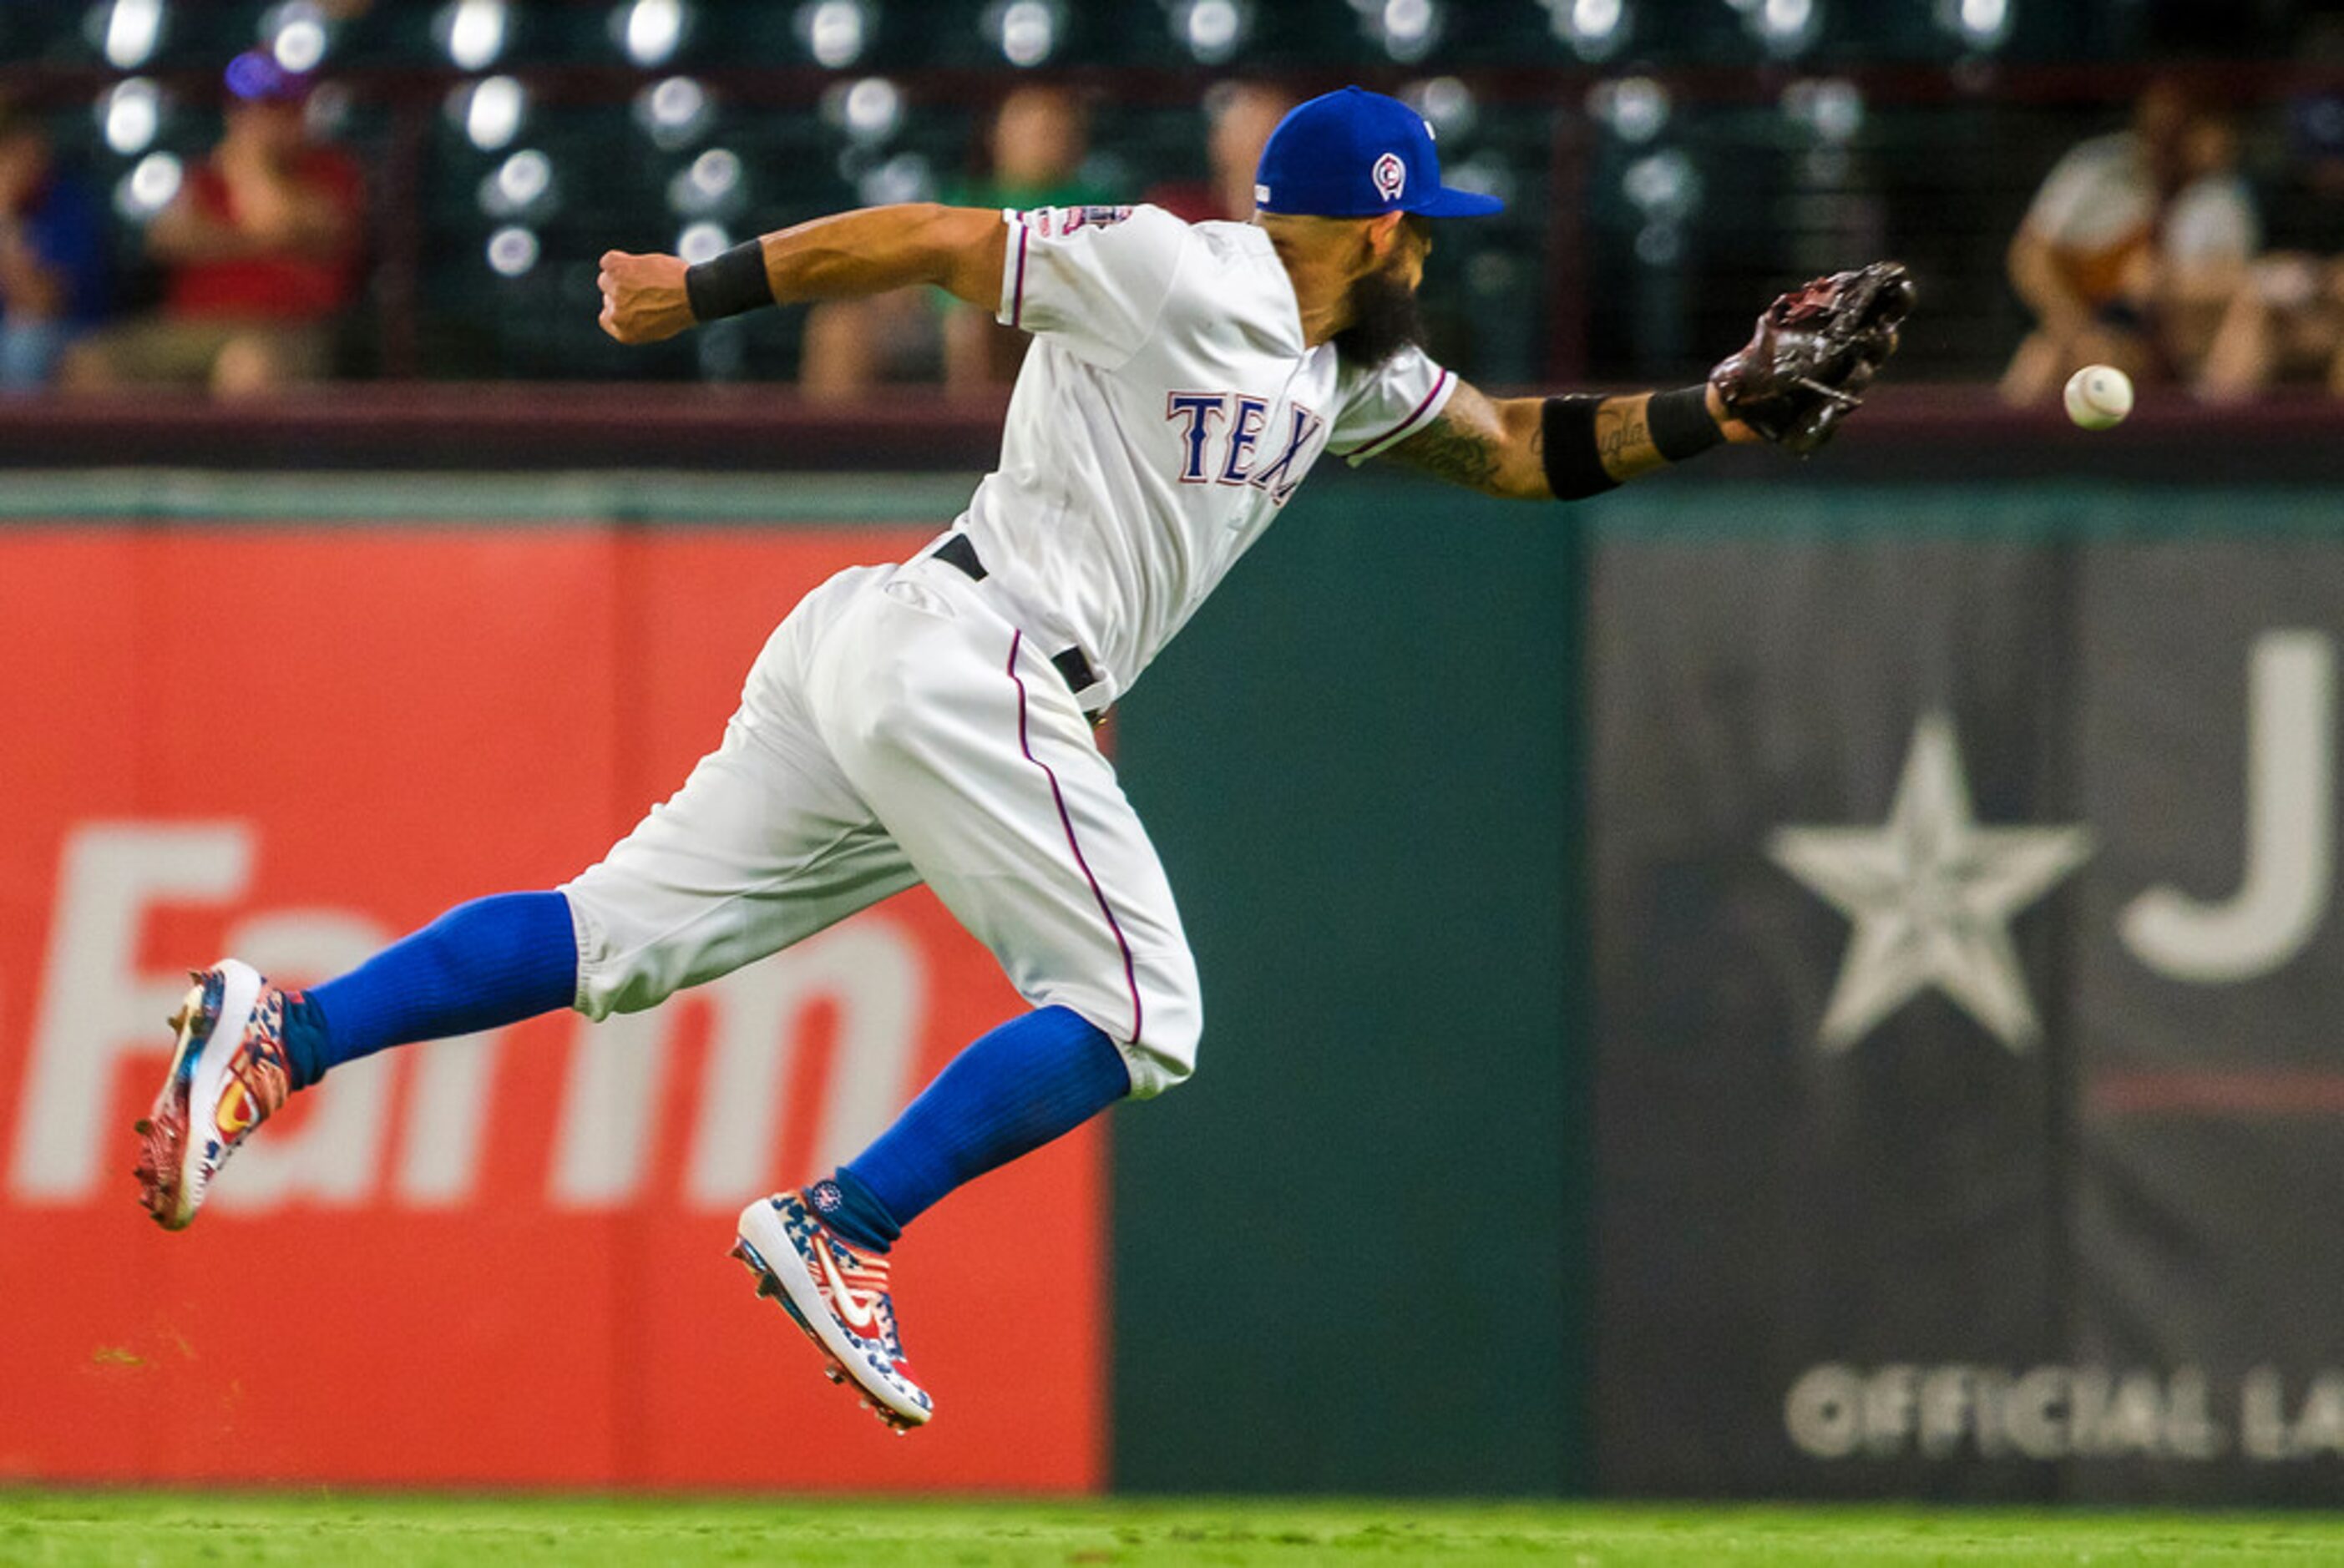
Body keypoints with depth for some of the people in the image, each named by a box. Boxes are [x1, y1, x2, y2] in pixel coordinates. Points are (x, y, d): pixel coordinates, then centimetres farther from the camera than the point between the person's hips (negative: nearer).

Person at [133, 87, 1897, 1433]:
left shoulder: (1351, 373, 21)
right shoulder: (1183, 273, -6)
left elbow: (1525, 452, 29)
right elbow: (932, 238, -6)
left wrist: (1726, 408, 17)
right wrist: (703, 292, -9)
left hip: (866, 654, 9)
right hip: (964, 659, -9)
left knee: (627, 934, 4)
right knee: (1137, 1014, -7)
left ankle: (281, 1033, -4)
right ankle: (838, 1228, -15)